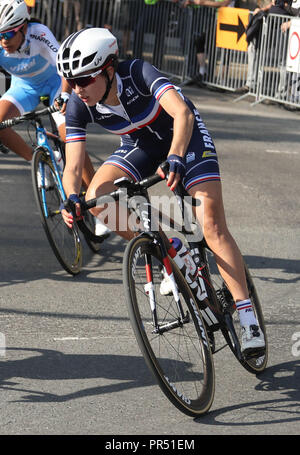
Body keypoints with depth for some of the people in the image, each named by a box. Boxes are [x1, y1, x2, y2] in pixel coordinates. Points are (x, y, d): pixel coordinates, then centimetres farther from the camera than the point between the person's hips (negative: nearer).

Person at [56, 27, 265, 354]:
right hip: (142, 143, 5)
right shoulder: (79, 106, -22)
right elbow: (73, 166, -24)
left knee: (212, 223, -18)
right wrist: (72, 198, -45)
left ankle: (247, 316, -14)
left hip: (184, 134, -4)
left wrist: (175, 158, -62)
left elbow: (182, 113, -46)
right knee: (97, 198, -21)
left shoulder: (138, 73, -34)